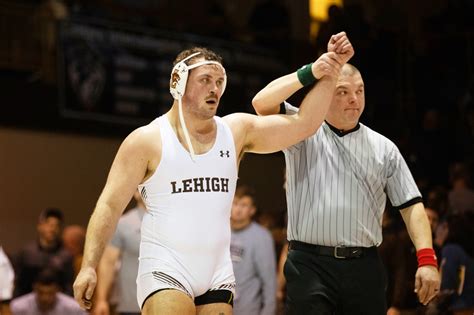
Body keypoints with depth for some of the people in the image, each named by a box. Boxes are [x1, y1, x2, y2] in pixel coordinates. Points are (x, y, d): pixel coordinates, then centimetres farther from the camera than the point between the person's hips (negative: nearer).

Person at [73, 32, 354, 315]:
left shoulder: (236, 130, 8)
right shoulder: (146, 140, -3)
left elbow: (303, 124, 5)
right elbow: (110, 206, -5)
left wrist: (331, 72, -6)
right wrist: (89, 266, -13)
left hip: (218, 276, 4)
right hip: (165, 271, -4)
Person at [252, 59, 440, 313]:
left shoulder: (384, 148, 13)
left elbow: (411, 205, 10)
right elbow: (262, 102, -9)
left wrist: (426, 259, -4)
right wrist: (312, 71, -13)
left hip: (364, 267, 3)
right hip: (309, 265, -3)